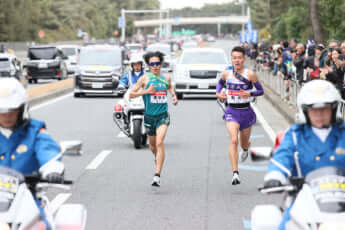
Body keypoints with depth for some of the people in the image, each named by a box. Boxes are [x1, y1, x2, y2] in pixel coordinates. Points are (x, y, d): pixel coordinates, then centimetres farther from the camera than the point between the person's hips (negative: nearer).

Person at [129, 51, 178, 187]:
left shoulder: (166, 78, 6)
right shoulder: (145, 78, -3)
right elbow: (131, 94, -4)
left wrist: (174, 96, 11)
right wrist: (146, 91, -16)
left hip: (163, 115, -1)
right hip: (149, 116, 1)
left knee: (160, 142, -19)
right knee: (152, 144, 17)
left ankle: (157, 175, -23)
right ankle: (157, 157, 54)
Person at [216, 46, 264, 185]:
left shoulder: (250, 74, -8)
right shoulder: (226, 74, 1)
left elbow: (261, 91, -2)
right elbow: (220, 82, 23)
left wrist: (250, 94, -21)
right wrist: (218, 93, 4)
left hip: (246, 111, 0)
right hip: (232, 111, 0)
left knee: (244, 143, 15)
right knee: (233, 140, -20)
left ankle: (246, 148, 57)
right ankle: (235, 173, -25)